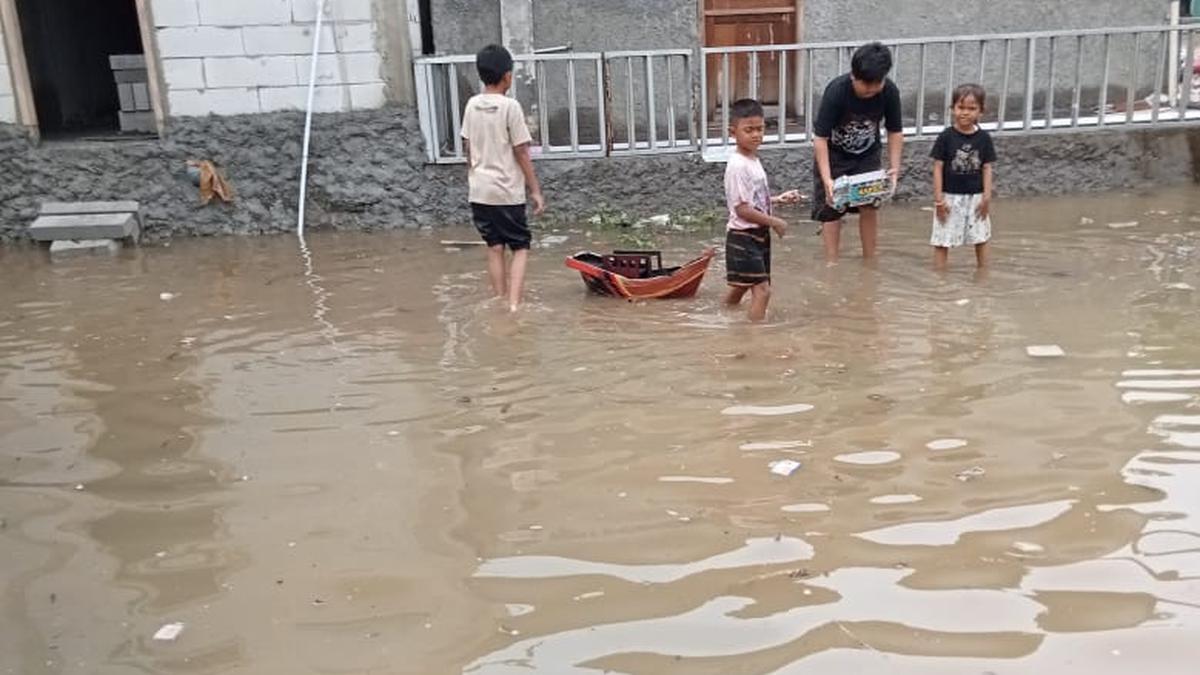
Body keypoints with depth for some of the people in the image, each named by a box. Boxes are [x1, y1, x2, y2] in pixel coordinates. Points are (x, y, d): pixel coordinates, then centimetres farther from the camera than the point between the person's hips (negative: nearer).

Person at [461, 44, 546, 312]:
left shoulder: (472, 105, 4)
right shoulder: (510, 106, -12)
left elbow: (468, 148, 9)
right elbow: (521, 153, -11)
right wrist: (535, 190, -5)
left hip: (479, 190, 5)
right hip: (507, 191, -5)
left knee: (495, 248, 13)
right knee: (520, 248, 4)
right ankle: (514, 304, -10)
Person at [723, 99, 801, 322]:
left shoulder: (754, 160, 10)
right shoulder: (738, 165, -19)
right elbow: (742, 209, -22)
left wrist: (778, 199, 7)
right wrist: (774, 222, -16)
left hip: (759, 235, 10)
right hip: (743, 237, -10)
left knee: (742, 285, 22)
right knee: (762, 289, -14)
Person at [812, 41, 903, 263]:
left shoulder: (889, 91, -21)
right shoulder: (836, 91, -31)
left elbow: (895, 131, -7)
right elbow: (820, 137, -30)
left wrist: (894, 167, -17)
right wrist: (826, 179, -36)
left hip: (867, 155, 3)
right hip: (834, 155, -3)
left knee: (869, 205, -4)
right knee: (831, 209, -4)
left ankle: (870, 261, 8)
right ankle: (832, 263, 5)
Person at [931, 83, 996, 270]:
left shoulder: (983, 138, -1)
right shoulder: (946, 136, -6)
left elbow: (987, 168, 2)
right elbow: (938, 167, -6)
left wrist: (987, 197, -3)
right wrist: (938, 198, -9)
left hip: (975, 197, 2)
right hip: (950, 197, -2)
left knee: (981, 240, 11)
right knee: (941, 241, 0)